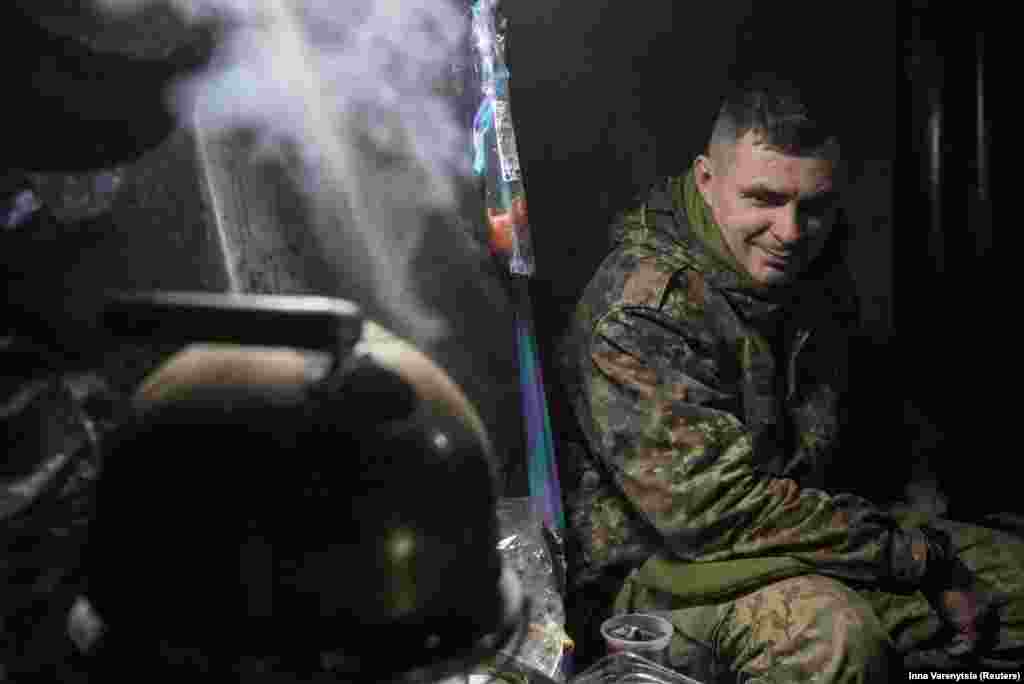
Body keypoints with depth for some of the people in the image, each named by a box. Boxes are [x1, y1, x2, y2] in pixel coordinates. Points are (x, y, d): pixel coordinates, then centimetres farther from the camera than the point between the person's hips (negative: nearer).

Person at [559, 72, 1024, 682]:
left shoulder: (816, 270, 5)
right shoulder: (640, 306, -23)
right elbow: (717, 510, -28)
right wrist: (919, 556, -20)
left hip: (803, 533, 9)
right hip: (670, 561, -8)